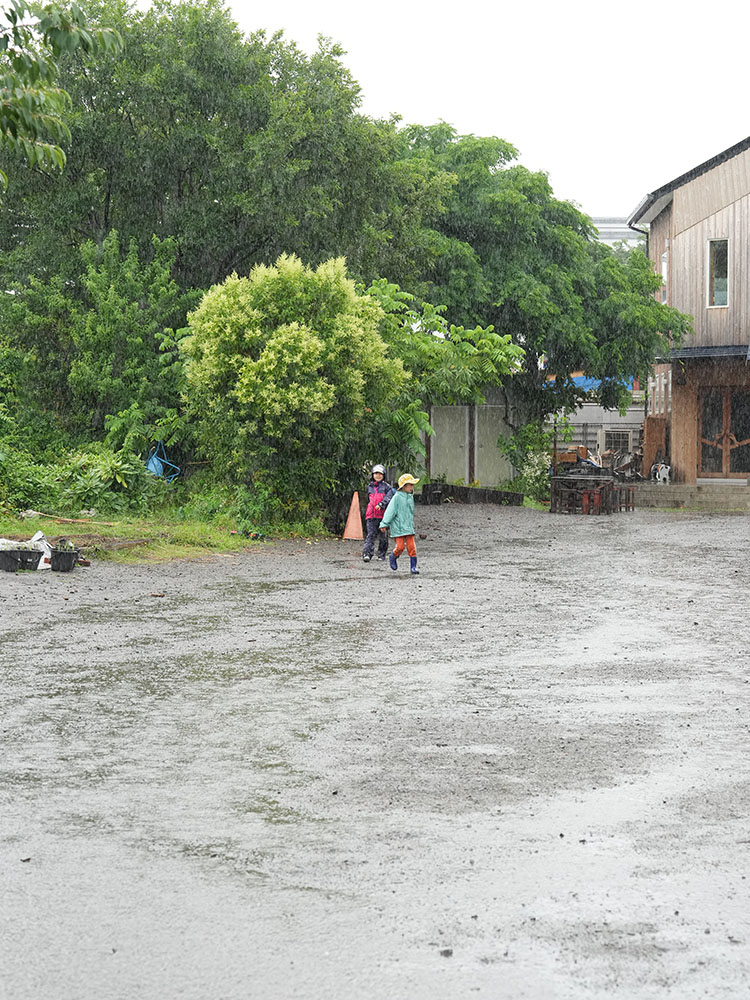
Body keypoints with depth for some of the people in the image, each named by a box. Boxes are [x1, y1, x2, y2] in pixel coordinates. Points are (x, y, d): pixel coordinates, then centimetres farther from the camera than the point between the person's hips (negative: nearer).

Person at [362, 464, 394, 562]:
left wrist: (381, 505, -29)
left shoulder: (387, 487, 4)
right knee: (370, 535, -10)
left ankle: (381, 554, 19)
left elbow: (388, 498, -12)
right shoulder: (370, 486, 17)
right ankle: (367, 554, -21)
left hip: (383, 515, -2)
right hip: (371, 515, 2)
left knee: (383, 536, 5)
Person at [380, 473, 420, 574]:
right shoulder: (397, 497, -10)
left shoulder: (410, 497, 10)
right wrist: (384, 524, -13)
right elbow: (390, 511, -11)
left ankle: (413, 566, 2)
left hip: (409, 526, 5)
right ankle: (393, 558, 22)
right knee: (400, 546, -7)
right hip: (398, 527, -5)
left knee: (411, 546, -2)